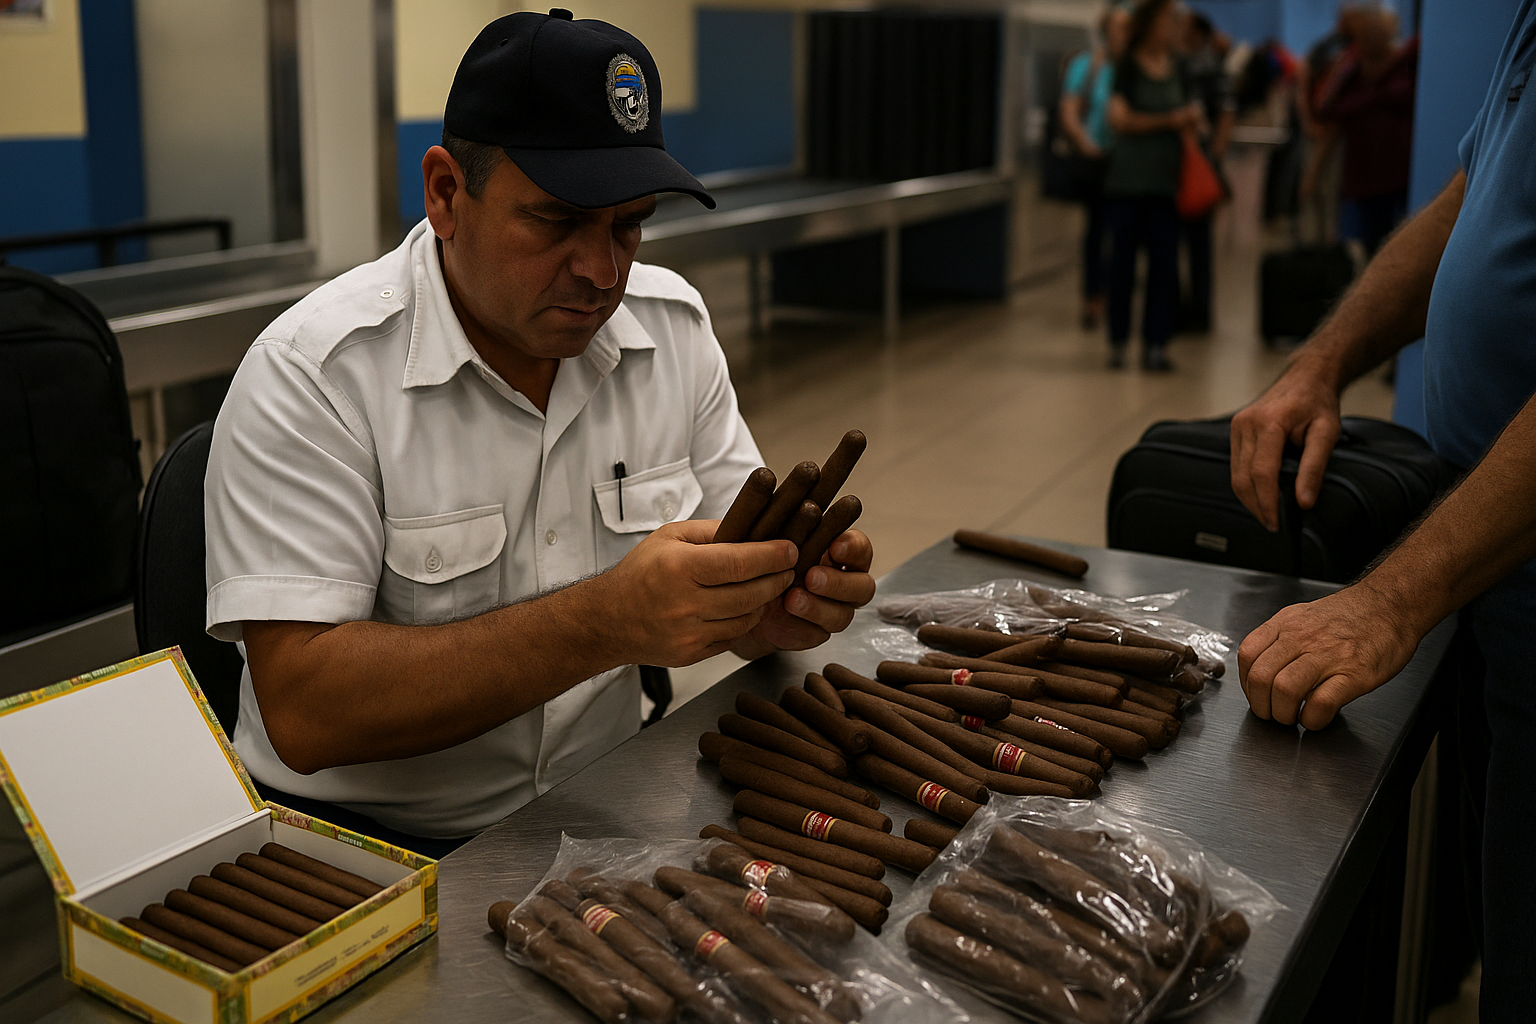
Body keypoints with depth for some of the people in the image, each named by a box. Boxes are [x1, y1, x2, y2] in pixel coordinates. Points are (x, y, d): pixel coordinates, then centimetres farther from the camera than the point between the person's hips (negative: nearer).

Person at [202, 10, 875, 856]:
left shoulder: (674, 328, 1)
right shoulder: (313, 374, -16)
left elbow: (726, 589, 6)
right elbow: (301, 711, -23)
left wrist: (785, 601, -19)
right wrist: (605, 622, -32)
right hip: (367, 840, -3)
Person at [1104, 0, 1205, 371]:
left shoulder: (1177, 68, 11)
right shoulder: (1128, 67, -3)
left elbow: (1190, 112, 23)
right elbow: (1120, 118, -12)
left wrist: (1194, 116, 0)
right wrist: (1169, 120, -12)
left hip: (1166, 179, 4)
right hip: (1129, 178, -4)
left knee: (1165, 263, 0)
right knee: (1123, 260, 0)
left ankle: (1155, 344, 5)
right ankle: (1118, 340, 10)